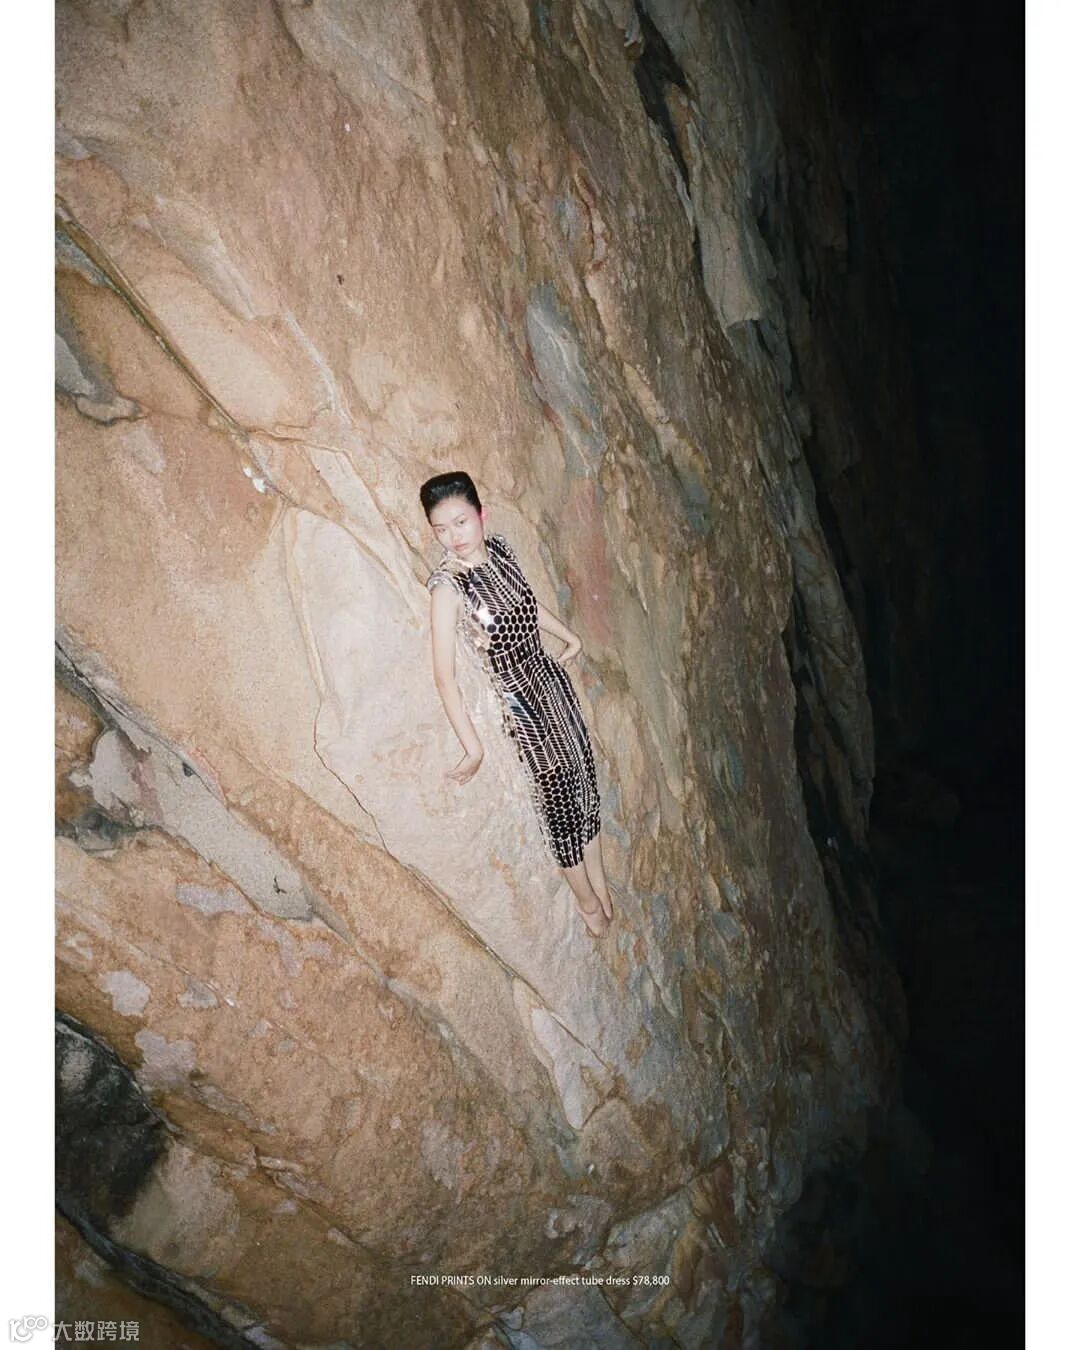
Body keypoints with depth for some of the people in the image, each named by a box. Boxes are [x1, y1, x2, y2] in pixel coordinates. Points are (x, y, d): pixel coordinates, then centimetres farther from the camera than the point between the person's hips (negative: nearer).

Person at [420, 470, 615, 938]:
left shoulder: (498, 548, -5)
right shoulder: (447, 587, -24)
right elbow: (444, 676, -26)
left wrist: (570, 638, 24)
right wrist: (473, 748, -26)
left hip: (551, 677, 6)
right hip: (520, 702, -6)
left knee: (585, 779, 17)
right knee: (558, 795, 9)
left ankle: (600, 882, 39)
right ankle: (588, 898, 33)